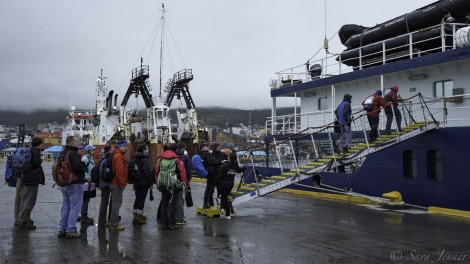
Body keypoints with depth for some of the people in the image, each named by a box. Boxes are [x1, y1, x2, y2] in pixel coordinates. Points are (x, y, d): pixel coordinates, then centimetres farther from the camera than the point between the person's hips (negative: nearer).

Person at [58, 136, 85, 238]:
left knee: (66, 207, 16)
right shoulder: (74, 154, -18)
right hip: (75, 184, -9)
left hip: (64, 184, 10)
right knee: (75, 207, -4)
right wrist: (83, 163, -12)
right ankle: (71, 231, -3)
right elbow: (77, 167, -29)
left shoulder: (62, 154, 13)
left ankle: (62, 229, 20)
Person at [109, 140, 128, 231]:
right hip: (117, 184, -11)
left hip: (115, 183, 11)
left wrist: (123, 183, 24)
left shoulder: (119, 155, 20)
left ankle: (115, 223, 24)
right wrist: (122, 184, -19)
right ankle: (115, 225, -2)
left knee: (115, 203, 16)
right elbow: (119, 171, -22)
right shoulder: (119, 156, -14)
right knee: (116, 204, -6)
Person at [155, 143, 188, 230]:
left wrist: (158, 184, 17)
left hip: (163, 185, 5)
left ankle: (164, 223, 15)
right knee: (172, 204, 0)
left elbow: (157, 171, 10)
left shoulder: (161, 158, 9)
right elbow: (182, 172, -10)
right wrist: (184, 183, -2)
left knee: (164, 203, 12)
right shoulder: (177, 159, -6)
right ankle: (171, 224, 2)